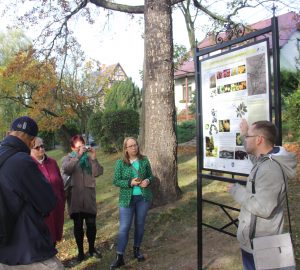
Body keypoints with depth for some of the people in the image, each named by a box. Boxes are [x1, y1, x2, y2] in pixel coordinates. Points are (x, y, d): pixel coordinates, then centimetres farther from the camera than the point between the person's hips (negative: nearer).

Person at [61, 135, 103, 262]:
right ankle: (80, 251, 26)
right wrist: (78, 156, -28)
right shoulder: (68, 158, 1)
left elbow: (98, 173, -9)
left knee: (91, 224, 8)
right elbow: (66, 169, -22)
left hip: (89, 197, 1)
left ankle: (92, 248, 29)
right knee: (78, 225, 10)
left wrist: (94, 158, -20)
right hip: (75, 197, -1)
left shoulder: (89, 157, 4)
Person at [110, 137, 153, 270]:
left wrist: (147, 181, -15)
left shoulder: (144, 160, -1)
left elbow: (150, 176, 8)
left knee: (140, 225, 14)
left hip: (143, 197, 3)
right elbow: (116, 181, -7)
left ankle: (136, 250, 33)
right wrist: (130, 183, -21)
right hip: (127, 199, -2)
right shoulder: (120, 163, -7)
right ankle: (119, 257, 8)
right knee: (124, 227, -1)